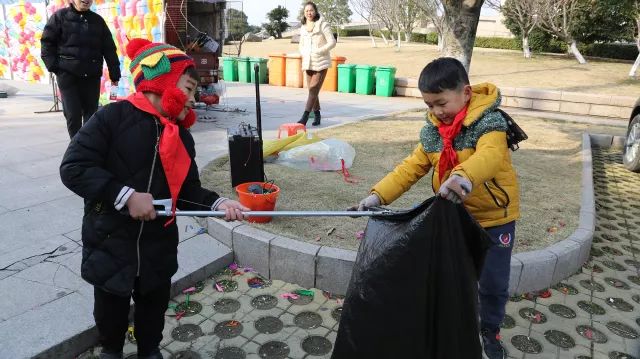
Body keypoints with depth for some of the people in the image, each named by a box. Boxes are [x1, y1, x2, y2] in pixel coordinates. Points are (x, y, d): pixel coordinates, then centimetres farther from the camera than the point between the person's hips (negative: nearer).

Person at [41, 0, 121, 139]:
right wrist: (54, 67, -7)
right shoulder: (60, 16, 3)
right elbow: (47, 42, 2)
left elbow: (109, 49, 9)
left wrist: (114, 74, 4)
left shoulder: (97, 20, 12)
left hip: (92, 76, 3)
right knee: (73, 115, -3)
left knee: (91, 113, 7)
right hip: (67, 75, -2)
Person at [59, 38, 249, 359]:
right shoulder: (113, 117, -17)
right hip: (110, 240, -4)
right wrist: (127, 196, -26)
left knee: (154, 305, 21)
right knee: (110, 308, 18)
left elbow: (187, 190, 4)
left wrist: (217, 203, -14)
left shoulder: (182, 137, 2)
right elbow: (73, 167, -21)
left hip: (158, 244, 5)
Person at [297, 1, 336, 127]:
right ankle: (317, 116, 22)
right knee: (312, 91, 9)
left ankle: (304, 117, -12)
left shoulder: (323, 25, -5)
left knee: (313, 90, -11)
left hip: (320, 63, -5)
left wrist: (318, 52, -16)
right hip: (308, 63, 6)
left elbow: (332, 42, -10)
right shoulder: (303, 28, 11)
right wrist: (304, 54, 1)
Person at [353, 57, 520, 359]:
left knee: (494, 283, 10)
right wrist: (379, 195, -16)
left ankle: (490, 330, 36)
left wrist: (465, 176, -64)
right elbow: (411, 167, -5)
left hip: (494, 218, -4)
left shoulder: (488, 121, -23)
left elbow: (490, 155, -42)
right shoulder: (432, 131, -4)